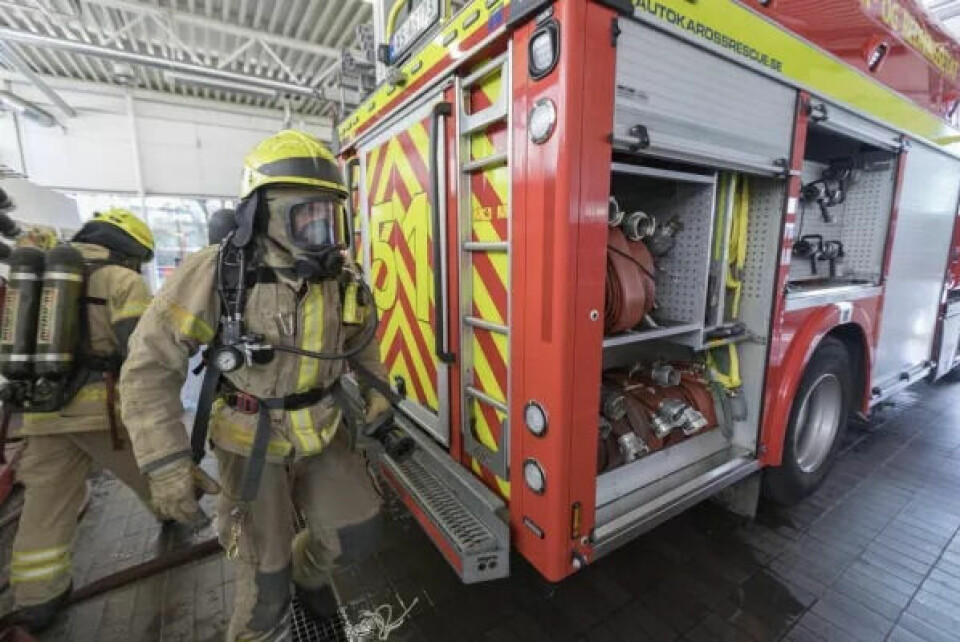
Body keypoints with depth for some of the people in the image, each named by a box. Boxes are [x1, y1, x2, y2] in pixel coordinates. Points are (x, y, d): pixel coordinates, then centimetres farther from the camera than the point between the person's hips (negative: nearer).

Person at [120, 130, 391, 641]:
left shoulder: (340, 277, -7)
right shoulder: (215, 274, -20)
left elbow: (360, 338, 12)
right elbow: (150, 366, -15)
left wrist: (376, 389, 11)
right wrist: (166, 464, -17)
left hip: (323, 435, 4)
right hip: (252, 444, -3)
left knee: (357, 533, 11)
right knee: (266, 579, 9)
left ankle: (309, 568, 45)